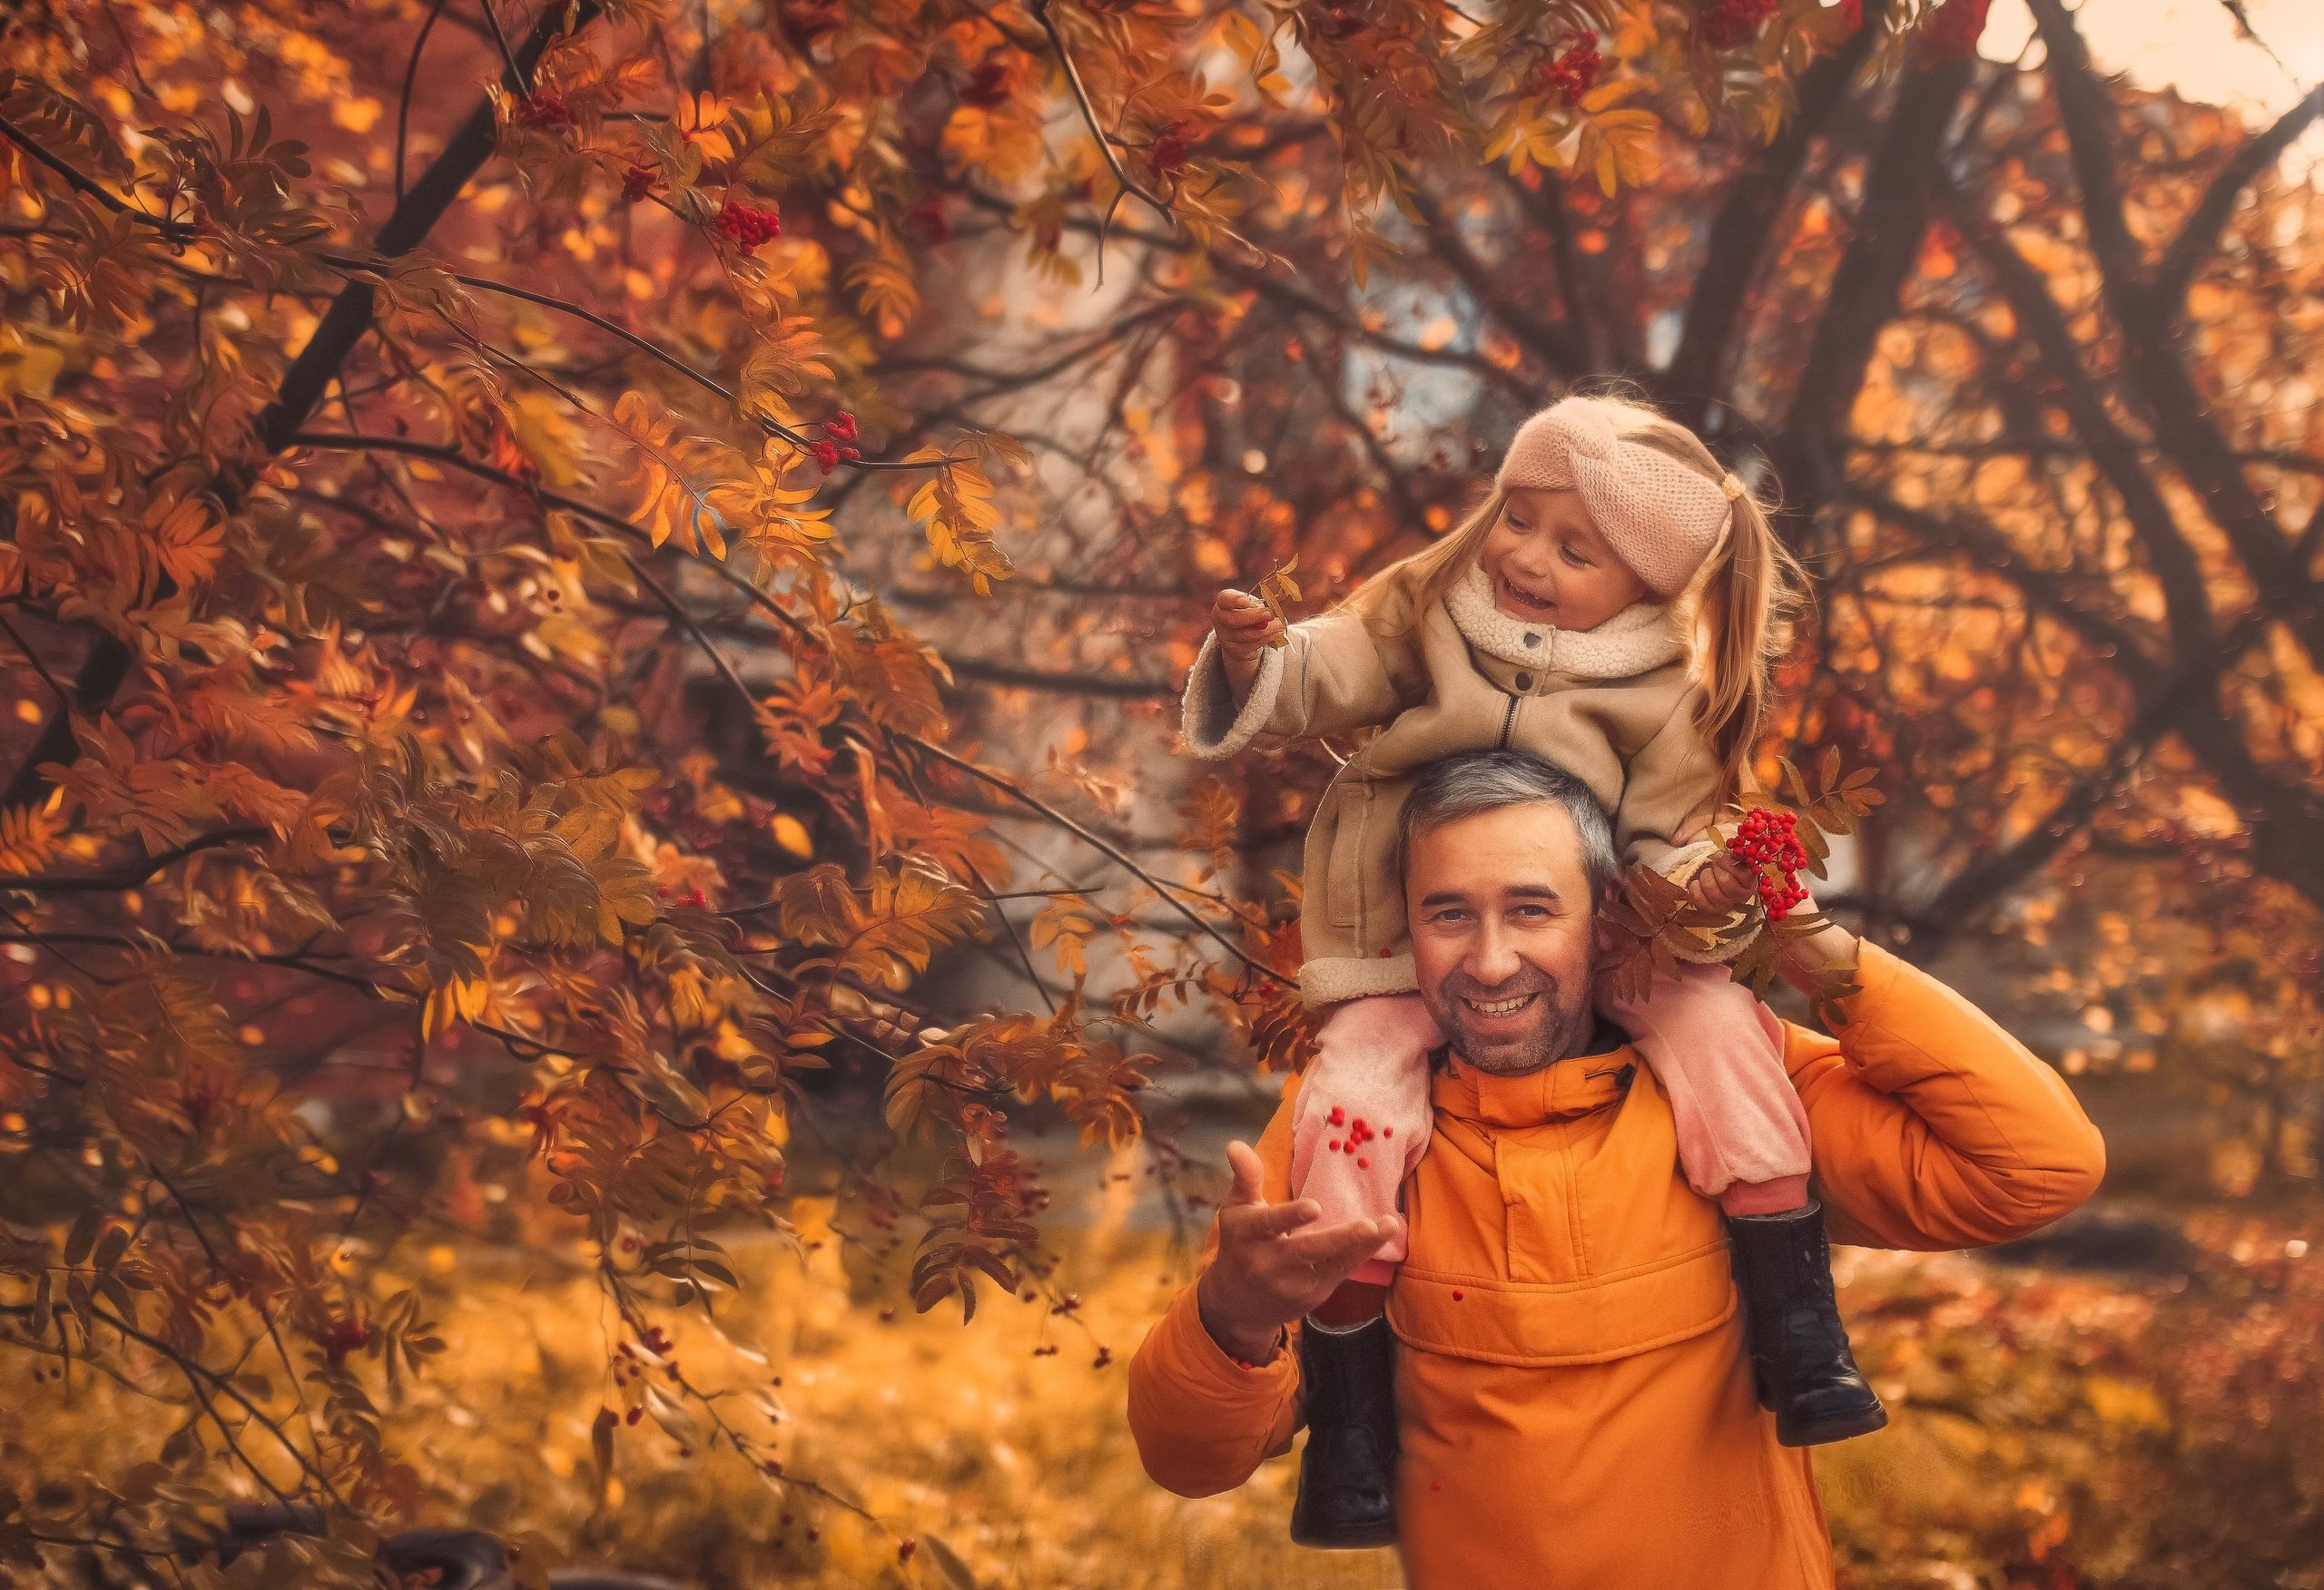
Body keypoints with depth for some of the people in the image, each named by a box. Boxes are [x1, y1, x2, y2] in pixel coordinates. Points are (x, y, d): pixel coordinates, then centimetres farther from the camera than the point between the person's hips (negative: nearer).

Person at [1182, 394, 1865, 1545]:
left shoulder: (1661, 695, -2)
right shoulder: (1424, 614, 0)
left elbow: (1667, 838, 0)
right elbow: (1326, 674, -6)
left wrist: (1694, 886, -23)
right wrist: (1254, 660, -29)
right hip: (1404, 960, 0)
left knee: (1719, 1029, -26)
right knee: (1350, 1105, -26)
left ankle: (1800, 1340, -19)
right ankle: (1342, 1418, -10)